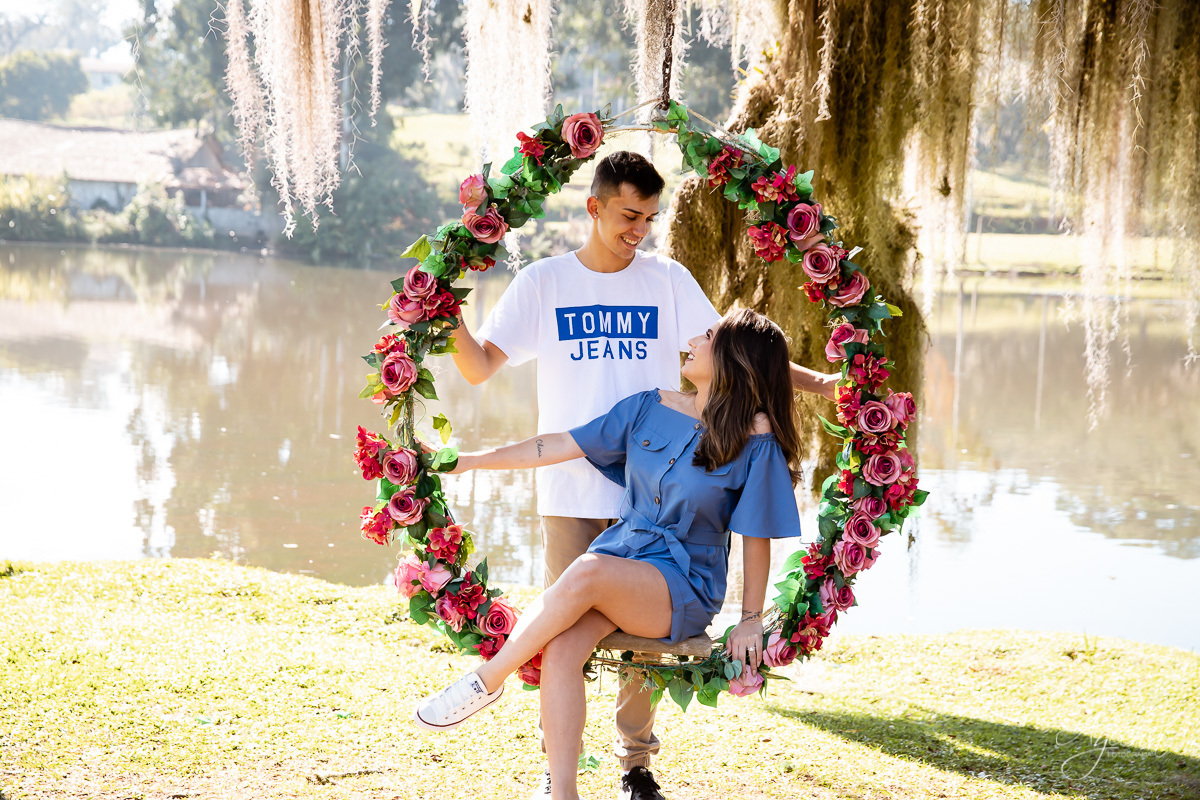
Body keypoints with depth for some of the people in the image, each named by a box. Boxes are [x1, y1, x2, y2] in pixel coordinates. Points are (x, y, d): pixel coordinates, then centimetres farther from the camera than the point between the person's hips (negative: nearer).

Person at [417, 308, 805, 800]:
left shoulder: (754, 441, -4)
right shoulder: (650, 409, 9)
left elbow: (756, 537, -1)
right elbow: (561, 446, 11)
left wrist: (750, 623, 0)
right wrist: (468, 461, 8)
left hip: (683, 588, -4)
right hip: (617, 560, 4)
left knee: (589, 571, -35)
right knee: (561, 649, -28)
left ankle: (486, 681, -19)